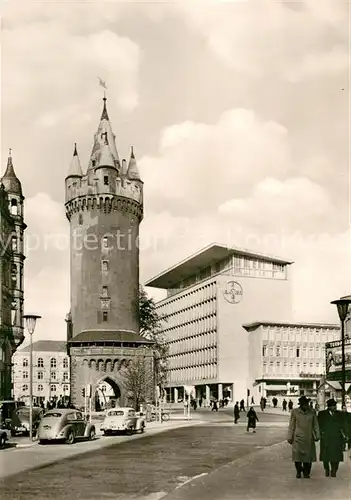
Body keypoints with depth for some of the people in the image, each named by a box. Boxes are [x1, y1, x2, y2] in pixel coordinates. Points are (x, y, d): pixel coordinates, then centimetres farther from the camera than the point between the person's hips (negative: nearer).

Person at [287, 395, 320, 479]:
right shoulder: (294, 412, -5)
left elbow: (315, 425, 7)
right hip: (298, 437, -1)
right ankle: (298, 471, 18)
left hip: (309, 437, 2)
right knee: (297, 454, -5)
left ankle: (306, 472, 19)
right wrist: (290, 437, 0)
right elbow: (291, 426, 0)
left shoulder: (312, 412, 0)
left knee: (308, 455, 1)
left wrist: (317, 436, 3)